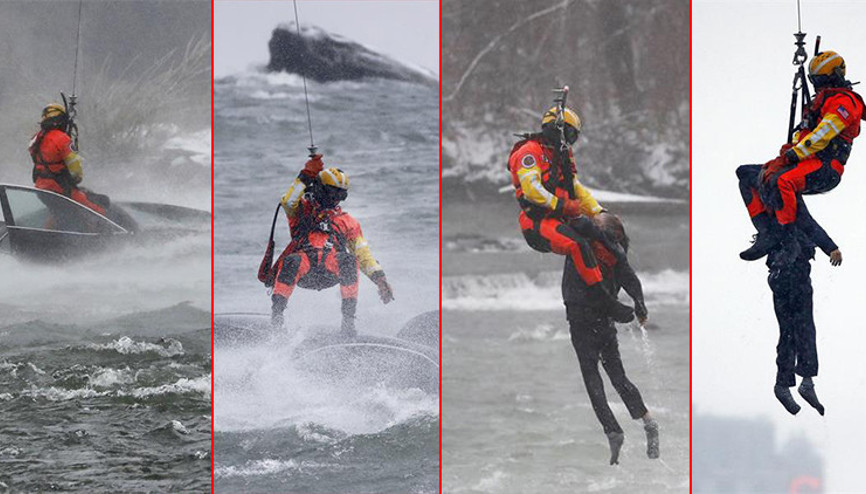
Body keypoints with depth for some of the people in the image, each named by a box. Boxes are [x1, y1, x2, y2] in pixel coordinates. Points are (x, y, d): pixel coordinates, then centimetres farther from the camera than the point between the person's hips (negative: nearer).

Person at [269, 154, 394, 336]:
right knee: (293, 261, -37)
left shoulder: (347, 222, 28)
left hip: (330, 272, 2)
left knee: (348, 259, -32)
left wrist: (380, 279, 10)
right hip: (302, 270, -1)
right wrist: (306, 176, -8)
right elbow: (288, 202, -1)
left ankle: (348, 318, -29)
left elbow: (363, 254, 23)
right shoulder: (302, 209, 23)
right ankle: (277, 311, -29)